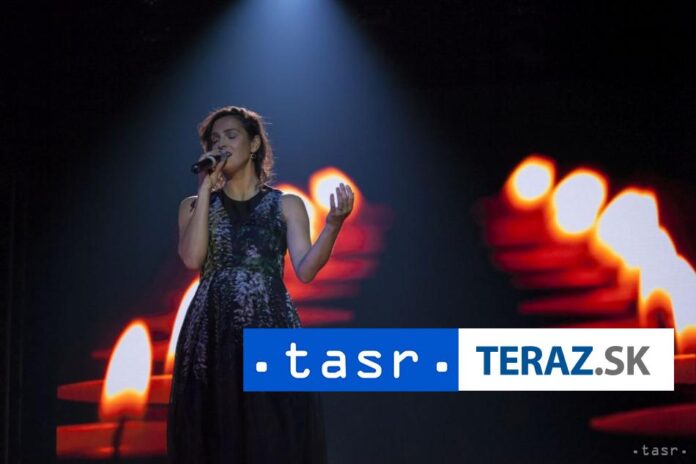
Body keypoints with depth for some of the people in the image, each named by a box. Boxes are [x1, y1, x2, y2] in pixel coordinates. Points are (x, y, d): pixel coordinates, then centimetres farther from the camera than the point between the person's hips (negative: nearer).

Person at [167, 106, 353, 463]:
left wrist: (333, 224, -19)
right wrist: (207, 187, -2)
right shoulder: (195, 205, 14)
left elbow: (305, 270, -3)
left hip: (270, 329, -1)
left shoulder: (287, 205, 10)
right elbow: (192, 259, -6)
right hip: (212, 335, 2)